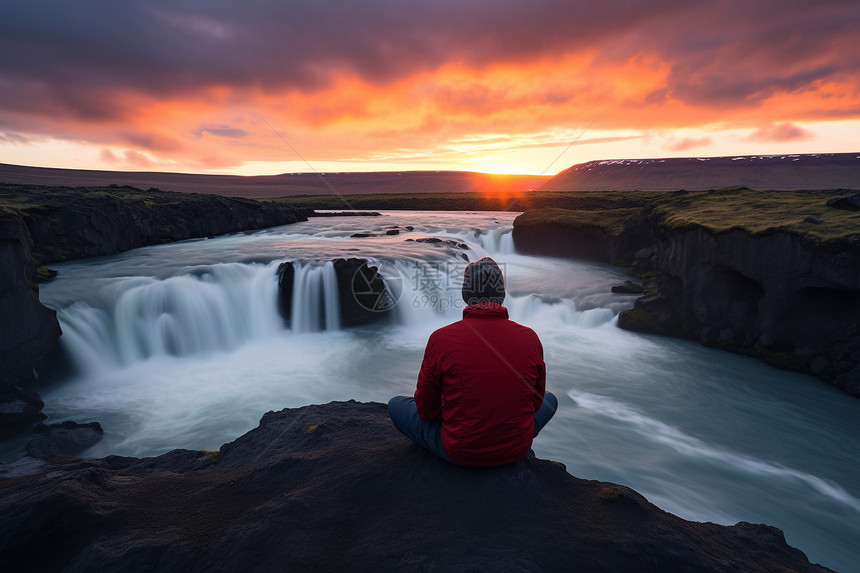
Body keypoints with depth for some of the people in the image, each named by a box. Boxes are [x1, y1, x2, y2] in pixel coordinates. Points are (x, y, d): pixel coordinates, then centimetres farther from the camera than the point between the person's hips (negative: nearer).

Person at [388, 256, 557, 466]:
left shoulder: (440, 339, -19)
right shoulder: (530, 338, -11)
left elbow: (426, 410, -8)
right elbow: (535, 402, 3)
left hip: (459, 453, -2)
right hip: (516, 452, 3)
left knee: (396, 404, 19)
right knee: (549, 399, 31)